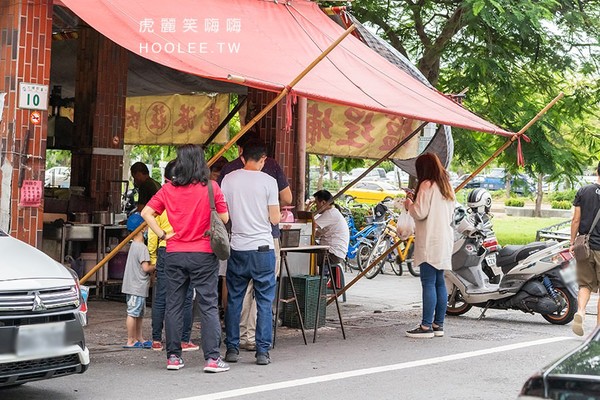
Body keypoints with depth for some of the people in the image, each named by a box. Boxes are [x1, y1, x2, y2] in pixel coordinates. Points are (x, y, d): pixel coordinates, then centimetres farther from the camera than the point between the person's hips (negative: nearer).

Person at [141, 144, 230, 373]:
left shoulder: (168, 189, 1)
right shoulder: (211, 187, -6)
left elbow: (146, 213, -1)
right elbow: (224, 218, -4)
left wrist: (163, 235, 2)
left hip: (174, 255, 3)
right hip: (203, 255, -2)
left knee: (174, 305, 10)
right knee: (208, 306, 1)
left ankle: (173, 356, 13)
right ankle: (212, 358, -1)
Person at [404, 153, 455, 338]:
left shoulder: (427, 185, -10)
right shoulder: (447, 187, 16)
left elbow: (420, 212, -15)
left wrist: (409, 205, 6)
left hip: (429, 242, -9)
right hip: (444, 240, 9)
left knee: (428, 283, -9)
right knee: (439, 282, 10)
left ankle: (426, 326, -11)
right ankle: (438, 324, 13)